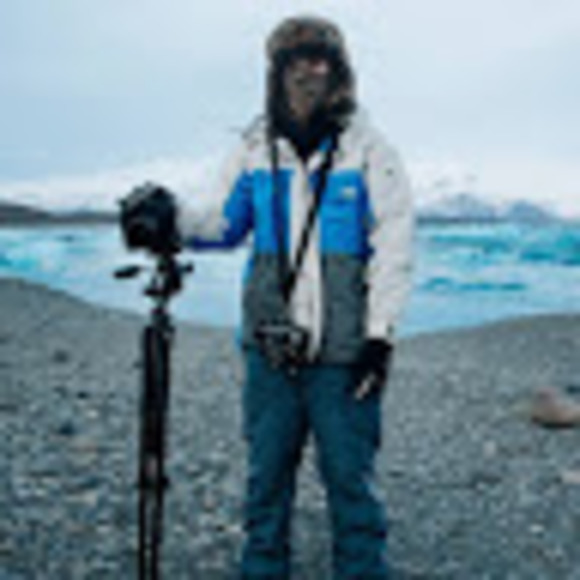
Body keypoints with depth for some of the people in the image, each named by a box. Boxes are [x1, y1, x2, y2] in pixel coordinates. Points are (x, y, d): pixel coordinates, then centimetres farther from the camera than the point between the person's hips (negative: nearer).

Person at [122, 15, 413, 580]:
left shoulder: (369, 150, -1)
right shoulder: (255, 150, 9)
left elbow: (393, 247, -4)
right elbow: (225, 225, 15)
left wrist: (380, 336, -9)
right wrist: (174, 217, -5)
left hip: (343, 353, -3)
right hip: (270, 348, 3)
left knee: (350, 480, 2)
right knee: (266, 478, 12)